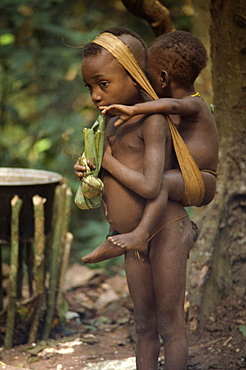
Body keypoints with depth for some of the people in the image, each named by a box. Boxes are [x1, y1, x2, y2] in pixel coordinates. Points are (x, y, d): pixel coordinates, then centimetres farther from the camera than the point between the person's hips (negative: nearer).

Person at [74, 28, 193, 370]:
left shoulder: (153, 121, -18)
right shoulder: (111, 123, 9)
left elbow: (150, 186, -29)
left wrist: (109, 161, -15)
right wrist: (88, 173, -1)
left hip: (167, 231, -8)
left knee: (170, 325, 1)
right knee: (145, 326, 15)